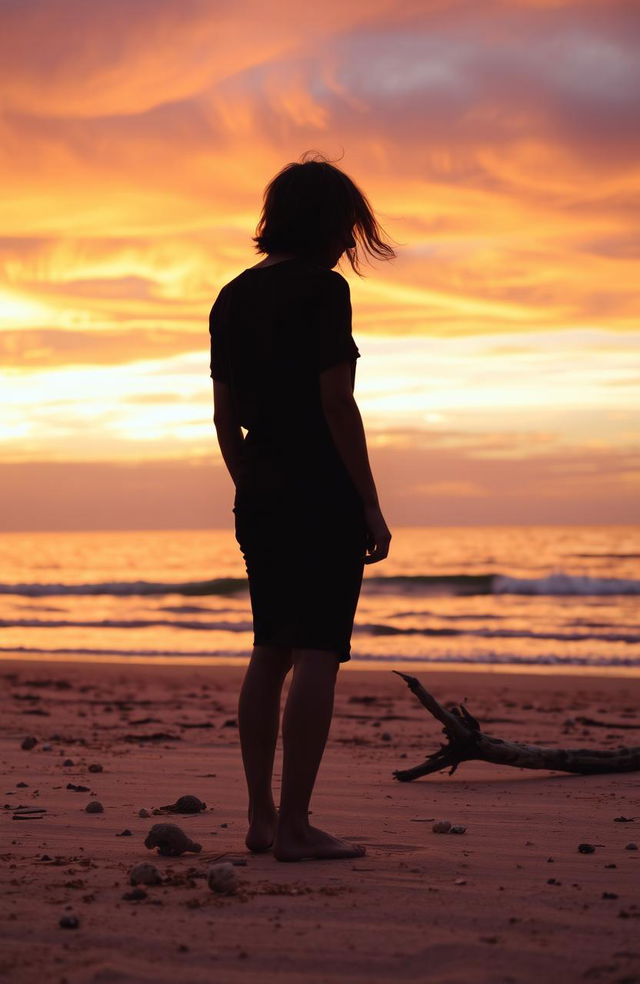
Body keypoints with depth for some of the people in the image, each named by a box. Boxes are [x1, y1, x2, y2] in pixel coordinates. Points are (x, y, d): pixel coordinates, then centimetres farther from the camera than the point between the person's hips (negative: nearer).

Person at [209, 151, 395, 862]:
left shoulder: (233, 297, 12)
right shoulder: (323, 289, -10)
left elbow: (225, 416, 14)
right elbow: (337, 404, -15)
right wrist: (371, 508, -11)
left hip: (260, 501, 8)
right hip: (324, 497, -8)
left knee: (269, 652, 13)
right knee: (317, 655, -6)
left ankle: (260, 818, 16)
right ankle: (293, 826, -7)